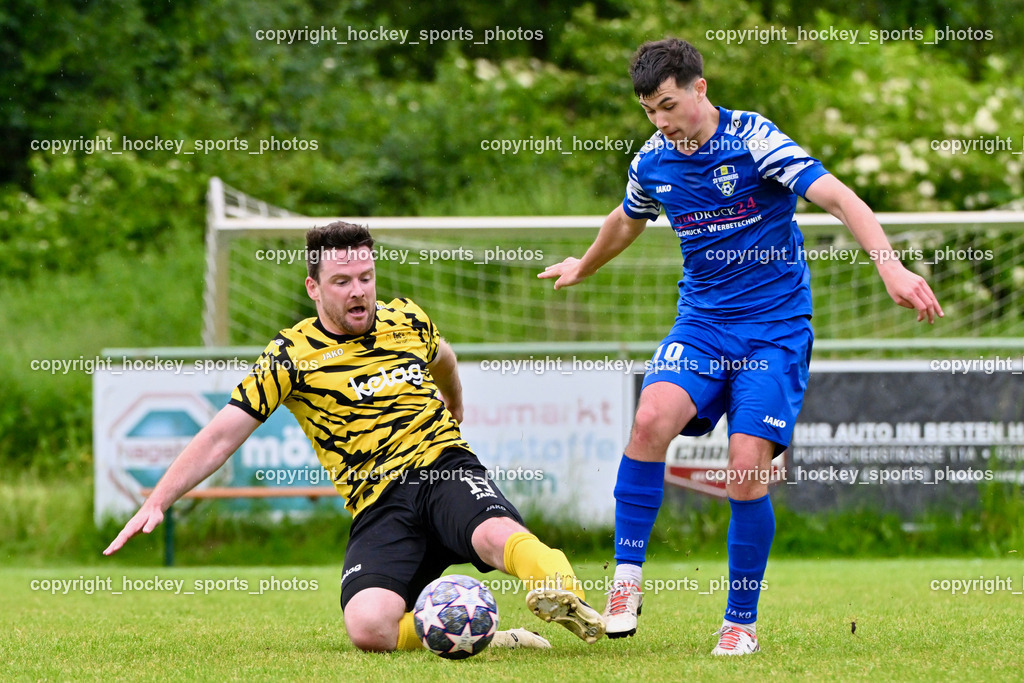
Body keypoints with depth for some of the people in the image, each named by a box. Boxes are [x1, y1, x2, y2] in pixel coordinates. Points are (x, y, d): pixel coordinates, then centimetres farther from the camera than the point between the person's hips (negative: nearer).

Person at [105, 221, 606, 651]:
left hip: (445, 467, 2)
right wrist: (157, 503, -10)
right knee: (369, 628, -31)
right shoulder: (292, 355, 1)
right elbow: (221, 436, -1)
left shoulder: (407, 321, 12)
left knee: (497, 534, -37)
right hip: (377, 503, -2)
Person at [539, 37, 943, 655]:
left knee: (748, 470, -14)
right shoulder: (652, 162, 5)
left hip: (776, 330, -4)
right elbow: (626, 222, 28)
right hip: (701, 323, 4)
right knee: (652, 418, -25)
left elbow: (838, 198, -20)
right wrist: (582, 268, 45)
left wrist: (890, 265, -34)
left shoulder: (754, 140, -13)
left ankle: (742, 622, 4)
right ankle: (627, 579, -17)